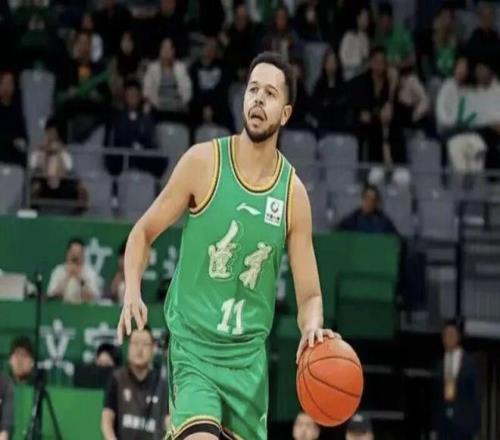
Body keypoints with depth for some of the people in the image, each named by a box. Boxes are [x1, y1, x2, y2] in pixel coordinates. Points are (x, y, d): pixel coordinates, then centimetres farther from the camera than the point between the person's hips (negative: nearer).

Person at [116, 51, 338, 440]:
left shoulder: (293, 193, -1)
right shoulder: (204, 162, -7)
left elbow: (309, 295, 3)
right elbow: (144, 232, 3)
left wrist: (312, 327, -20)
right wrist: (132, 294, -15)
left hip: (249, 354, 4)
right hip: (193, 345, -3)